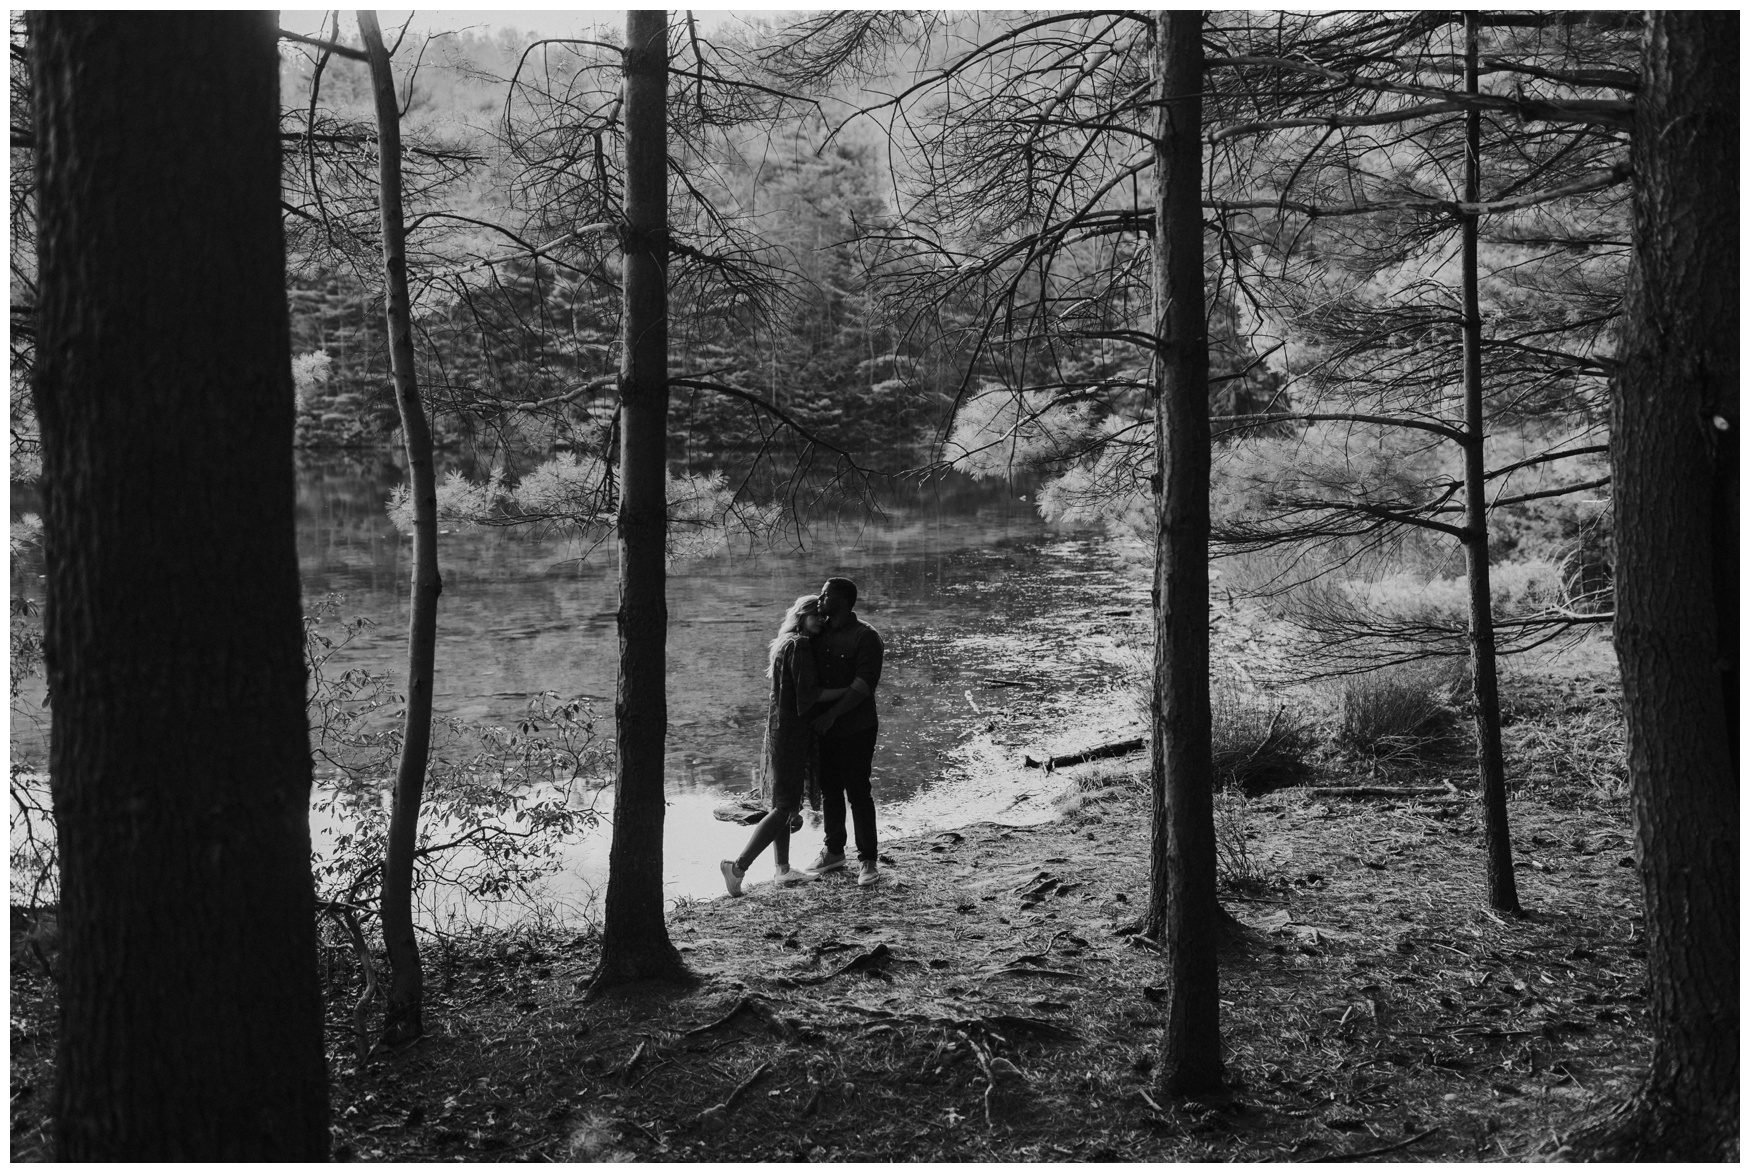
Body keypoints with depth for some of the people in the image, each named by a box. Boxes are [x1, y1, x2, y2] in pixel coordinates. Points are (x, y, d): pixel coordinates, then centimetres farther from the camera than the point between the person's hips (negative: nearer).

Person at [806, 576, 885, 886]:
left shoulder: (865, 637, -12)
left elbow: (863, 684, -20)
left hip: (856, 729, -7)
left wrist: (832, 714, -22)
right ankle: (834, 851, 28)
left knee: (858, 793, -3)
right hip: (825, 729, 7)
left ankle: (868, 860, 7)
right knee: (830, 790, 14)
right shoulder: (820, 634, 10)